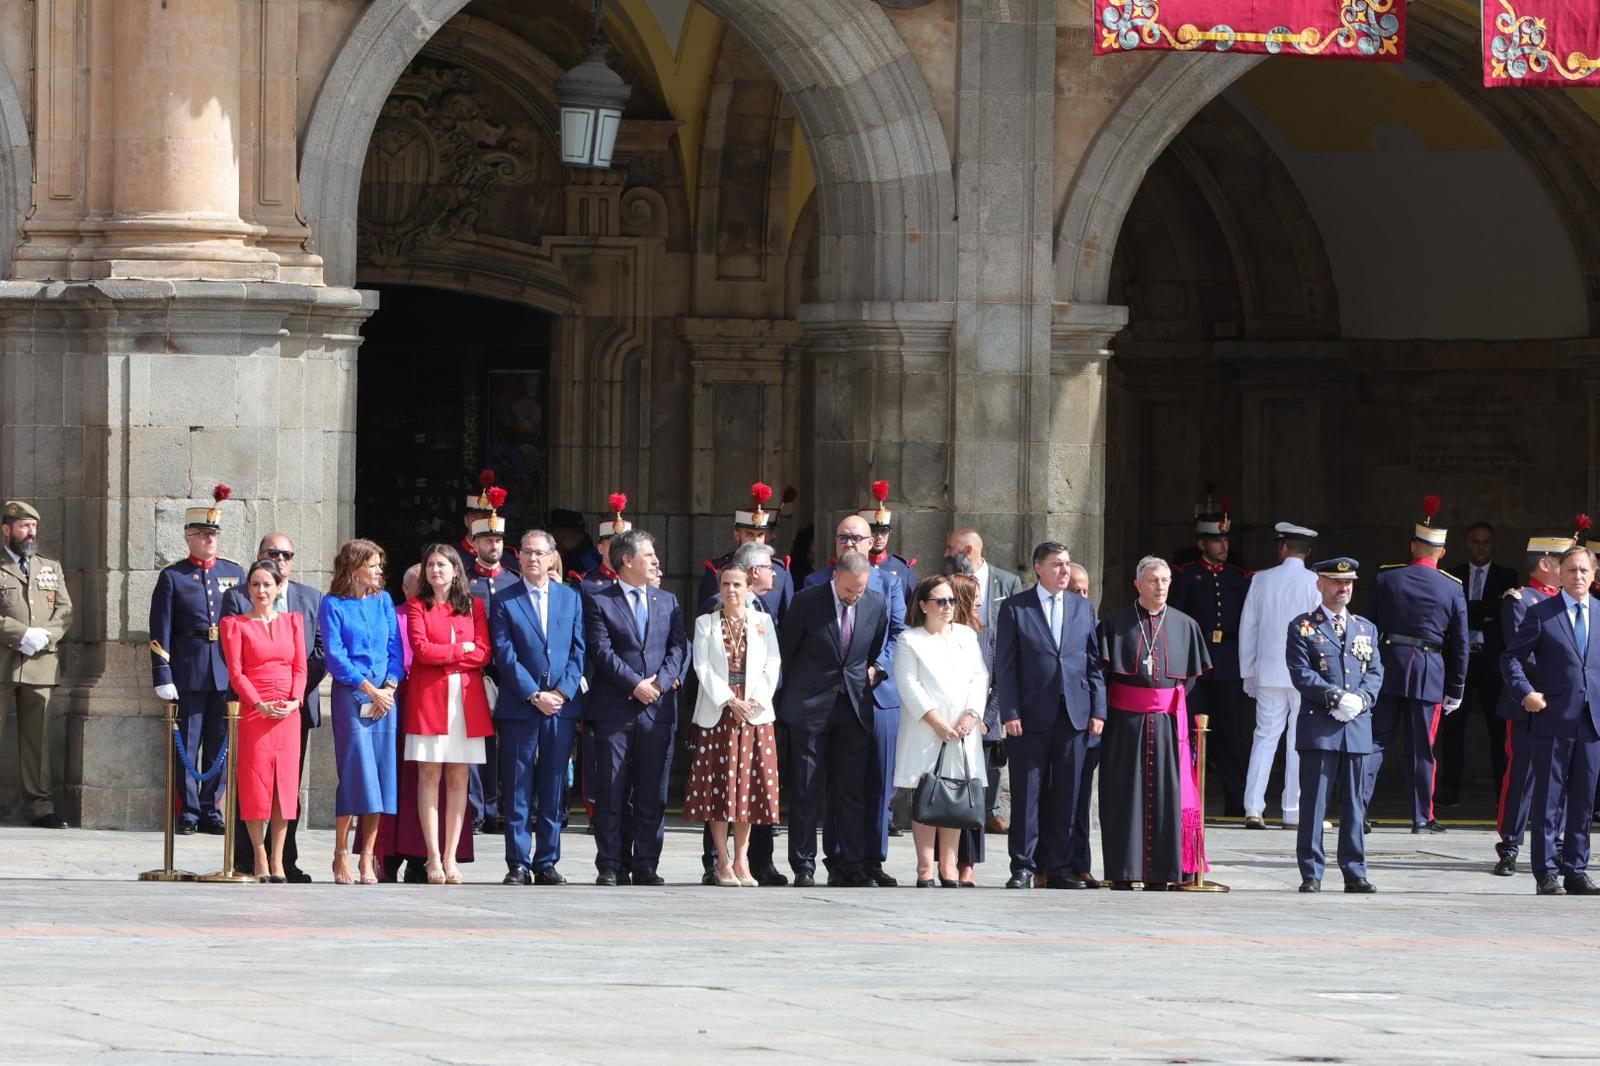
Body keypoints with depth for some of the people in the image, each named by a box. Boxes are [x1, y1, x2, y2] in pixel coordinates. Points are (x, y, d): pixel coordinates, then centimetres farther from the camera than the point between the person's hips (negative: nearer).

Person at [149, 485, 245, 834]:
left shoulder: (235, 573, 11)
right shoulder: (172, 577, 2)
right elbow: (160, 632, 0)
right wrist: (163, 677, -8)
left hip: (227, 673, 3)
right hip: (188, 674, -3)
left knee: (220, 747, 4)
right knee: (187, 746, 0)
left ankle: (210, 811, 12)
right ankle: (188, 813, 6)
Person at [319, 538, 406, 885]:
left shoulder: (383, 601, 14)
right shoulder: (333, 605, 2)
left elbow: (396, 648, 11)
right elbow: (335, 655, -4)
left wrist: (390, 686, -4)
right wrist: (370, 690, -9)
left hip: (385, 696, 4)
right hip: (351, 696, -4)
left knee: (380, 775, 0)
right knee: (355, 772, -9)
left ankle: (367, 858, 3)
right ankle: (341, 855, -2)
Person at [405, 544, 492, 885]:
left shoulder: (474, 606, 12)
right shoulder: (418, 606, 8)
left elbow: (484, 654, 2)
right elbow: (421, 650, -5)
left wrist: (442, 655, -7)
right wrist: (461, 650, -4)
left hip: (467, 698, 2)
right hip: (428, 697, -2)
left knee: (459, 778, 0)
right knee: (429, 776, -6)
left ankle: (451, 857, 3)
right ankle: (434, 858, -6)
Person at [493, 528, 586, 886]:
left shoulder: (571, 598, 11)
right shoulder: (504, 601, 4)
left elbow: (578, 651, 7)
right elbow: (505, 655, -3)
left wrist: (563, 692, -7)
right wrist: (534, 695, -11)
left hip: (562, 707, 2)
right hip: (518, 707, -2)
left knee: (554, 790, 4)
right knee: (518, 791, -1)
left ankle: (547, 863, 9)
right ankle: (518, 865, 2)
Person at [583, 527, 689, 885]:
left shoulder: (667, 601, 16)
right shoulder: (599, 602, 2)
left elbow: (679, 646, 8)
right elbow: (602, 651, -7)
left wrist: (661, 681, -9)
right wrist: (635, 684, -14)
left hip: (657, 710, 4)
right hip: (614, 710, -4)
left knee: (652, 795, 3)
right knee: (611, 793, -2)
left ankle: (646, 865, 7)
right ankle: (610, 866, 1)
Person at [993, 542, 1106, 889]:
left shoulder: (1083, 608, 13)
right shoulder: (1015, 608, 3)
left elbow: (1094, 663, 12)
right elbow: (1005, 665, -1)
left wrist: (1098, 710, 4)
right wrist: (1009, 713, -9)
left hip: (1074, 714, 3)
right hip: (1031, 717, -3)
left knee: (1065, 796, 5)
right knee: (1027, 795, -1)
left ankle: (1058, 867, 11)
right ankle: (1023, 868, 5)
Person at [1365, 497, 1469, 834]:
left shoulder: (1386, 578, 1)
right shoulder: (1452, 589, 0)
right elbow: (1460, 644, 3)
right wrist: (1456, 689, 10)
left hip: (1387, 667, 1)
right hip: (1429, 673, -1)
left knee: (1376, 741, 4)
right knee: (1422, 748, 6)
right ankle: (1422, 817, 9)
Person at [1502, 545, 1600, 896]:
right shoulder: (1541, 613, 0)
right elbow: (1511, 657, 3)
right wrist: (1526, 692, -11)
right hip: (1553, 721, -4)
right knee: (1549, 800, -2)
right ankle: (1547, 874, 2)